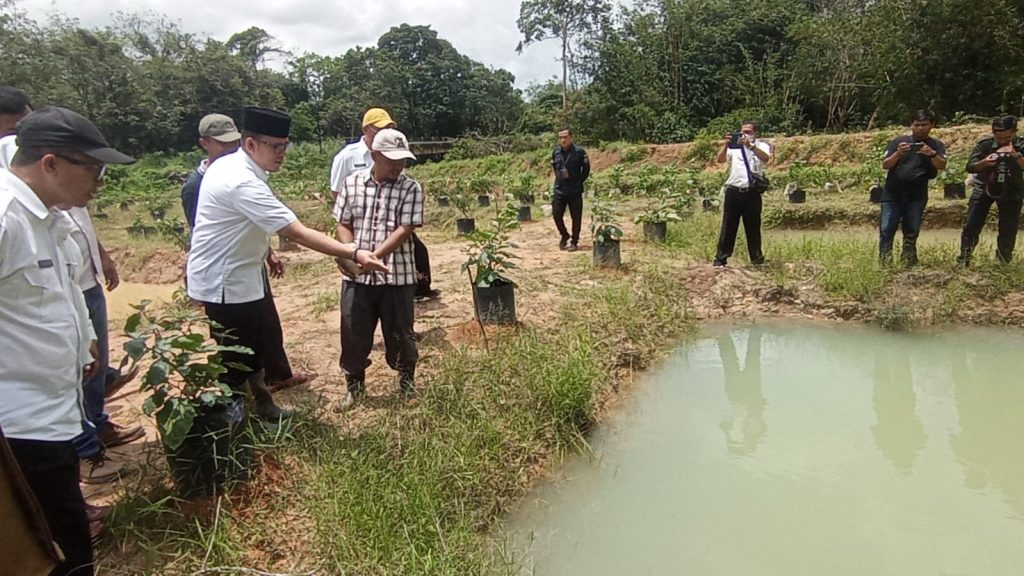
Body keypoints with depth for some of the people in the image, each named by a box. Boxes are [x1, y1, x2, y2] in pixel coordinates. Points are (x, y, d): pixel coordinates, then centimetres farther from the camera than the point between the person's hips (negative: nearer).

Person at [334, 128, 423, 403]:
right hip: (356, 276, 2)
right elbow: (343, 225, 6)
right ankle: (355, 385, 31)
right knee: (353, 333, 10)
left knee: (400, 333, 11)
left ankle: (408, 382, 34)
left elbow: (404, 230, -13)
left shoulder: (411, 188, -6)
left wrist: (374, 256, -22)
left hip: (396, 276, -2)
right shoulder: (352, 183, 2)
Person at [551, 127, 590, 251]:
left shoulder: (579, 152, -7)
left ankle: (574, 241, 14)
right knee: (556, 214, 3)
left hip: (575, 191, -3)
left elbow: (586, 169, 1)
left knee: (576, 217, 2)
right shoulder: (555, 152, 4)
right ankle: (564, 235, 27)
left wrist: (578, 182, 1)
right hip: (559, 190, 3)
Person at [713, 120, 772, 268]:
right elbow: (719, 159, -6)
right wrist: (726, 144, -22)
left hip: (752, 193, -1)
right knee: (728, 226, 1)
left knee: (753, 227, 9)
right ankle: (720, 259, 4)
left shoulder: (761, 145, 6)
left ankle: (757, 259, 20)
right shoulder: (734, 146, 9)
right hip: (734, 191, 1)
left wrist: (750, 145, -29)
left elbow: (765, 158, -17)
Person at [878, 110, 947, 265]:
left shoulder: (936, 145, 7)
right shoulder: (899, 141, 4)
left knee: (912, 232, 2)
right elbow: (885, 165, -2)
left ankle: (909, 262, 7)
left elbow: (942, 166, -8)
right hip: (892, 194, -1)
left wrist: (932, 154, -27)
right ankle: (884, 262, -3)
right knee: (886, 230, -6)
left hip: (917, 196, 1)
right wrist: (898, 154, -21)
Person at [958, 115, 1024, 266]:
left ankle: (1003, 263, 16)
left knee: (1009, 230, 2)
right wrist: (984, 162, -30)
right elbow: (970, 167, -12)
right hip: (984, 187, 0)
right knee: (971, 225, -5)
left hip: (1011, 191, 0)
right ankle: (963, 259, 5)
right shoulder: (985, 144, -13)